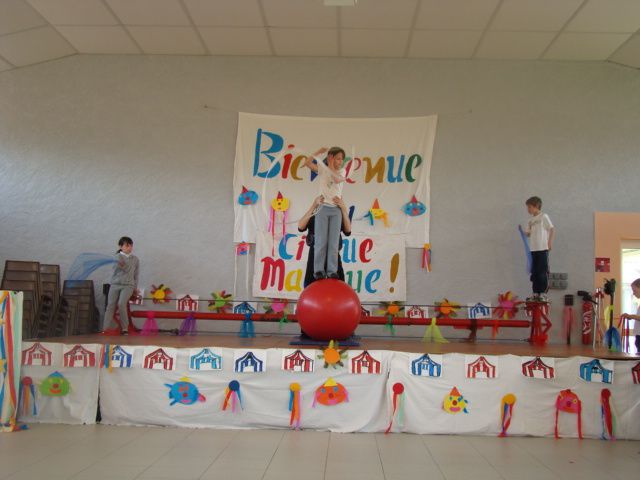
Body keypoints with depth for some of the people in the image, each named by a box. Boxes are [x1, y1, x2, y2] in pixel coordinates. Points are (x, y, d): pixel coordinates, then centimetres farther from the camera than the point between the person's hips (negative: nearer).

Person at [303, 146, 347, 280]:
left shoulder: (342, 171, 11)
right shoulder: (323, 169, 6)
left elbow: (337, 179, -12)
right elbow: (307, 162, -8)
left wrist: (331, 165, -6)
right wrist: (319, 152, -5)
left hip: (336, 209, 2)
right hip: (323, 207, -2)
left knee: (334, 242, -4)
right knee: (321, 241, -6)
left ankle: (332, 271, -5)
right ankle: (318, 270, -5)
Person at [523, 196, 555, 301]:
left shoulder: (544, 217, -2)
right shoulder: (531, 220, 16)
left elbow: (552, 229, -5)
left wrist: (550, 242, -13)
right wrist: (524, 232, -5)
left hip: (543, 248, -6)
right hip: (533, 248, 6)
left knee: (543, 271, -5)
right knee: (534, 272, 7)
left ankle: (543, 293, -1)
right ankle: (535, 292, 13)